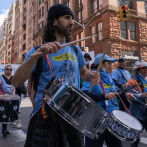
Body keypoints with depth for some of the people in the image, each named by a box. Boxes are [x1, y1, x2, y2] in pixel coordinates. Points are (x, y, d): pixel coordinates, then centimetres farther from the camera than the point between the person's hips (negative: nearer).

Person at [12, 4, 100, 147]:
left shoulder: (75, 49, 9)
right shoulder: (39, 50, -5)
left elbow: (84, 72, 24)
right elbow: (16, 82, -15)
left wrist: (91, 76, 0)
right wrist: (36, 55, -28)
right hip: (47, 113, -4)